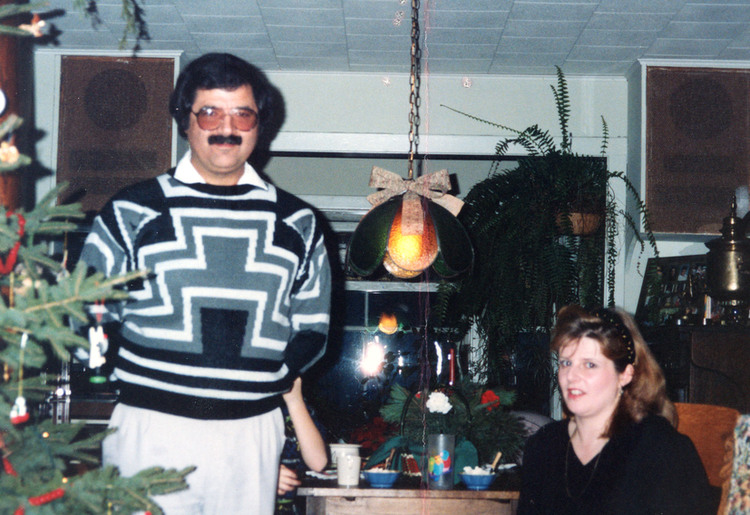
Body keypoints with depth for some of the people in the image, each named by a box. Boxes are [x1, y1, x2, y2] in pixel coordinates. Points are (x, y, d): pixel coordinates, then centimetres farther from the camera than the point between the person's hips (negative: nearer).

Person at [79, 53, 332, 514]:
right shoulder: (133, 211, 4)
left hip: (253, 434, 2)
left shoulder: (296, 222, 11)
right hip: (151, 429, -2)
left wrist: (272, 378, 1)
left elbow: (312, 328, 15)